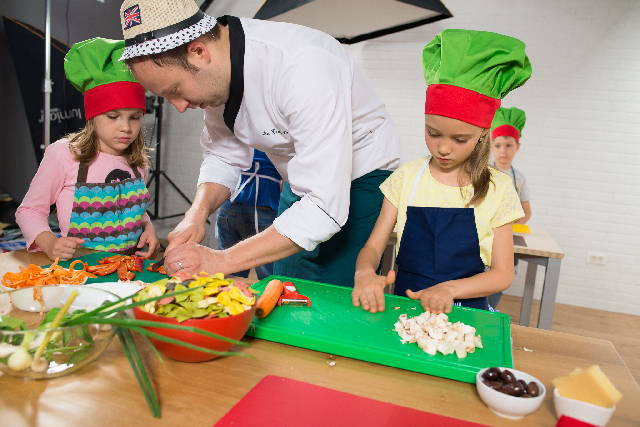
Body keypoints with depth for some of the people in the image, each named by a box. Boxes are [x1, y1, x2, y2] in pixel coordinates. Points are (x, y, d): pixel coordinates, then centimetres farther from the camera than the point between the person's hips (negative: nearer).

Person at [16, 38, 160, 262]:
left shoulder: (137, 160, 8)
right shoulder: (63, 153, -5)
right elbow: (29, 210, 3)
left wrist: (148, 227, 1)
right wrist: (49, 243, -15)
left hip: (131, 263, 2)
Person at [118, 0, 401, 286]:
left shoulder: (303, 68, -34)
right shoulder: (215, 73, -10)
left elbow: (325, 208, -36)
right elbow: (224, 157, 3)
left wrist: (221, 261, -33)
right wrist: (196, 215, -16)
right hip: (302, 183, 7)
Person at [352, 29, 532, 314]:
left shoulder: (496, 189, -1)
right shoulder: (407, 177, 2)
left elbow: (502, 274, 1)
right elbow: (373, 246, 1)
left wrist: (449, 288, -17)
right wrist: (365, 272, -23)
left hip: (465, 313, -1)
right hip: (405, 306, 1)